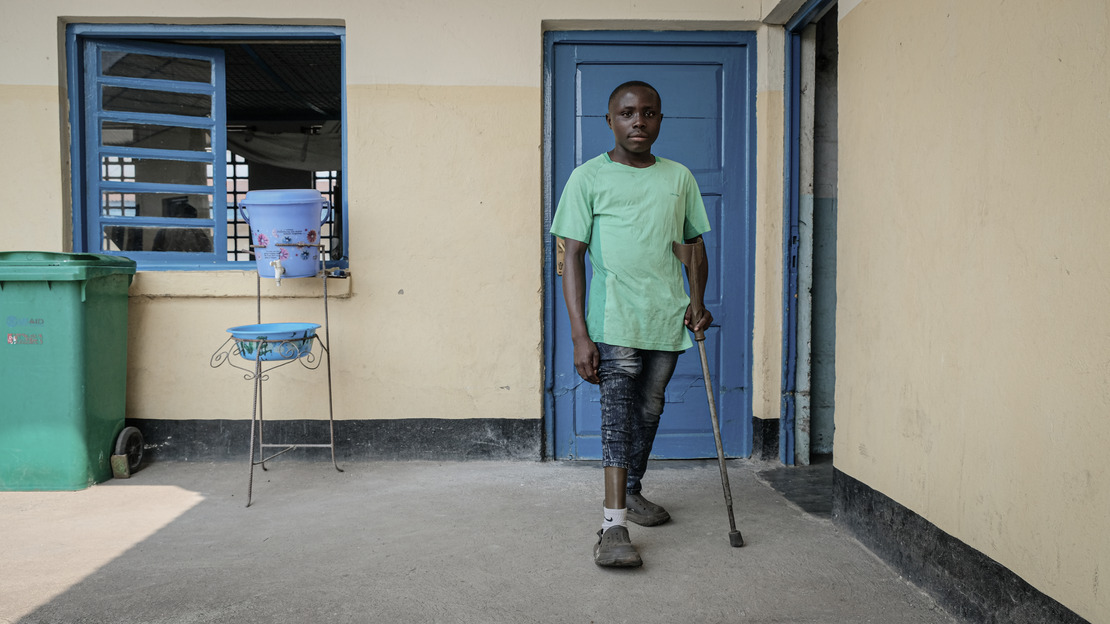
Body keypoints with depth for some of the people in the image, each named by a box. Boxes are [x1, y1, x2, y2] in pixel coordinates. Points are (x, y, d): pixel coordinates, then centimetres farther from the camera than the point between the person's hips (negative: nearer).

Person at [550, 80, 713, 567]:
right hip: (614, 321, -4)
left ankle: (632, 491, 35)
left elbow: (695, 244, 21)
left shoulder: (679, 178, 11)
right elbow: (573, 258, -3)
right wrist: (579, 334, -10)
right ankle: (613, 523, -14)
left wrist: (697, 299, 4)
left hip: (667, 319, 4)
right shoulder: (589, 177, 0)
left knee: (649, 409, 14)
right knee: (617, 410, -14)